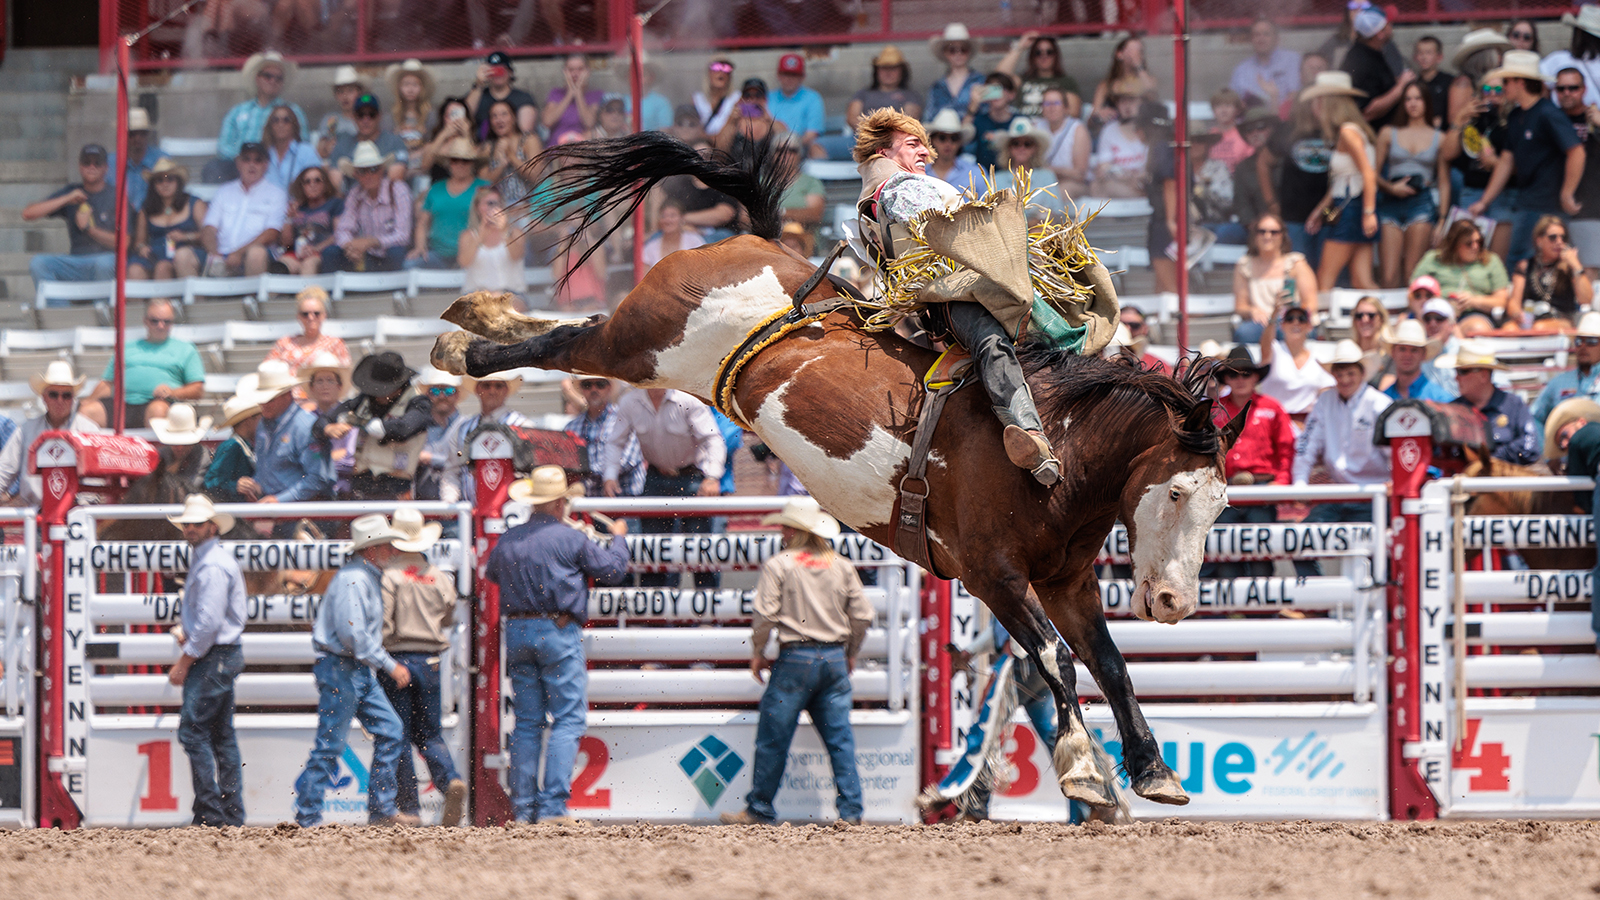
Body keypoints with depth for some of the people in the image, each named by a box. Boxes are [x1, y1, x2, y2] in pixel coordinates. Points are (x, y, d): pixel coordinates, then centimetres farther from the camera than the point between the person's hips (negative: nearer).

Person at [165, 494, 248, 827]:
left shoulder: (213, 566, -16)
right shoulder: (203, 559, 17)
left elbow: (209, 621, -21)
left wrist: (185, 662, -17)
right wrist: (188, 634, 11)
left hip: (214, 658, -11)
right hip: (222, 654, 11)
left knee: (193, 731, -12)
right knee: (222, 735, 11)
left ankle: (210, 814, -13)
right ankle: (232, 815, 12)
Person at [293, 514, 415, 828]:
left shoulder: (369, 577, 15)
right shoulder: (352, 580, -17)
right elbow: (353, 635, -24)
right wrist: (390, 665, -20)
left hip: (360, 672, 10)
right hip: (339, 669, -10)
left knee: (391, 732, 7)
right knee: (330, 744, -6)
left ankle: (381, 809, 11)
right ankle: (307, 817, -1)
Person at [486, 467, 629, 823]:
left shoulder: (506, 541, 8)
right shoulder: (571, 539, -7)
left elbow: (491, 574, 27)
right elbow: (613, 570, 3)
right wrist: (617, 538, 22)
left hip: (516, 631, 5)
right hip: (558, 632, -5)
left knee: (527, 723, 10)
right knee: (568, 720, -3)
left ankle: (522, 808, 8)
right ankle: (553, 805, -14)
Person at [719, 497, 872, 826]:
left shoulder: (779, 564, -6)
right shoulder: (842, 566, 7)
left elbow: (766, 614, -11)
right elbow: (862, 614, 8)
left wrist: (757, 652, 4)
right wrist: (850, 654, 21)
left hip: (795, 658, -4)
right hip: (835, 658, 4)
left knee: (773, 737, 4)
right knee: (840, 738, 6)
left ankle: (759, 810, 9)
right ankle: (851, 810, 2)